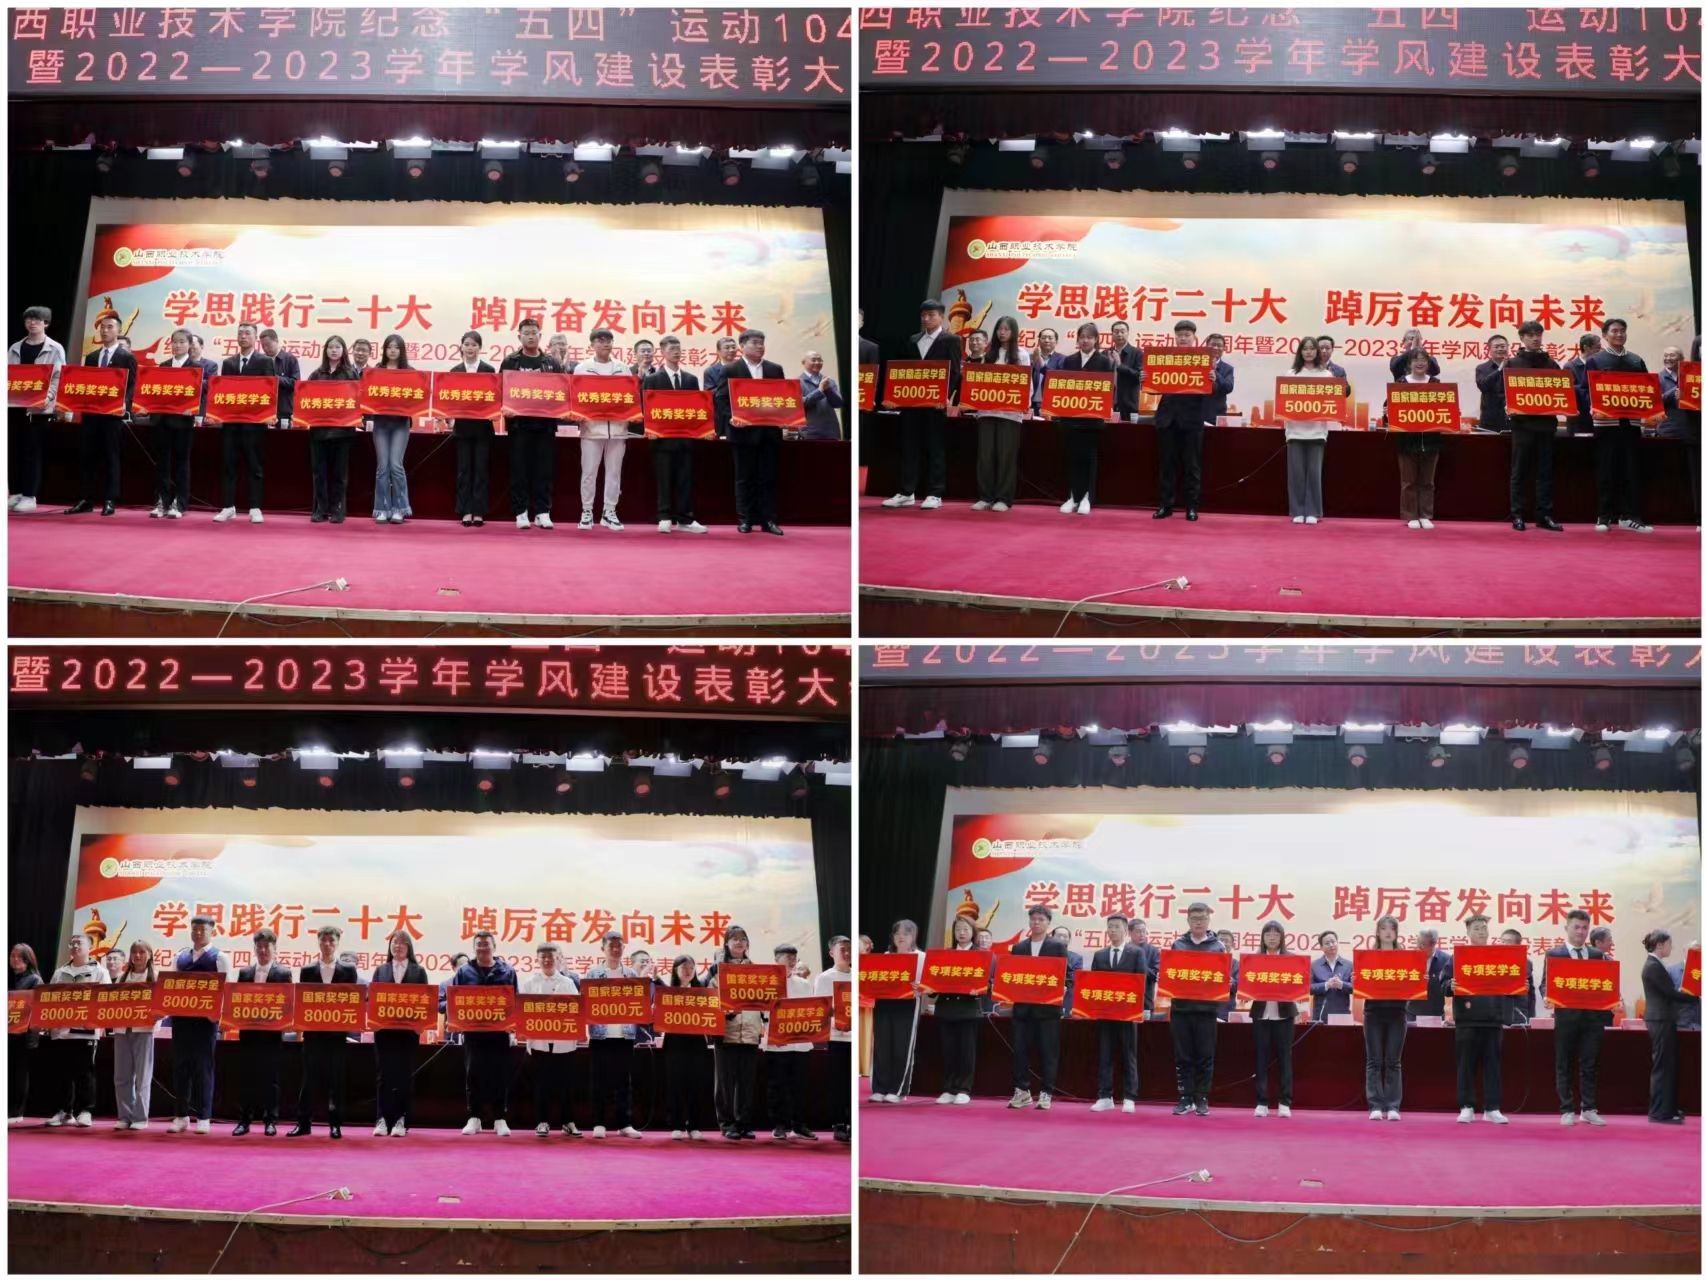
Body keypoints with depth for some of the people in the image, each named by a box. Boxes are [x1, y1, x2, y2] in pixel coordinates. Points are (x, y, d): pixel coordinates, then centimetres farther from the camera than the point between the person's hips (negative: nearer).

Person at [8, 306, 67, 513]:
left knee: (33, 451, -3)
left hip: (40, 408, -4)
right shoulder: (15, 348, 14)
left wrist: (46, 398, -20)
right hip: (16, 405, 4)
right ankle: (16, 493, 9)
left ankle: (29, 496, 0)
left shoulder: (55, 349, 1)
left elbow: (58, 378, -6)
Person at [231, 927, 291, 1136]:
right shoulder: (244, 973, 10)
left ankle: (270, 1121, 7)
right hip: (248, 1032, 3)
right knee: (247, 1078, 4)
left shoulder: (283, 973, 2)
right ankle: (244, 1121, 8)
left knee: (270, 1078, 2)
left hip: (272, 1034, -2)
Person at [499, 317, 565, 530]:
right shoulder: (511, 362, 6)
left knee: (544, 469, 2)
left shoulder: (552, 363, 11)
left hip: (545, 423, 2)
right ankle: (521, 512, 4)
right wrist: (505, 408, -16)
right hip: (519, 423, -1)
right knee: (519, 468, 0)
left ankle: (542, 512, 7)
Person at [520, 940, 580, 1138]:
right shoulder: (530, 982, 5)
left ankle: (567, 1122, 10)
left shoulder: (568, 983, 7)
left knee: (564, 1082, 3)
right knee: (541, 1082, 2)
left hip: (563, 1040, 1)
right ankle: (542, 1122, 10)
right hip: (538, 1039, -1)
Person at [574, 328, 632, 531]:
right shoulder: (582, 368, 4)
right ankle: (587, 512, 8)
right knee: (589, 471, 0)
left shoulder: (622, 368, 10)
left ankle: (610, 512, 12)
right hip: (592, 426, -2)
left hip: (617, 426, 2)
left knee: (614, 471, 5)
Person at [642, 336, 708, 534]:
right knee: (664, 480, -1)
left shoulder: (691, 379, 12)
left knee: (685, 479, 3)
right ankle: (665, 519, 2)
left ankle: (684, 519, 6)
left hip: (686, 436, 3)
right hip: (663, 436, -3)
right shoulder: (652, 379, 2)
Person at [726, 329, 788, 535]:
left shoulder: (775, 369, 11)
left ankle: (768, 519, 6)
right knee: (744, 478, 3)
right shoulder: (732, 370, 0)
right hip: (744, 431, -3)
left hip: (769, 431, 3)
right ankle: (745, 520, 7)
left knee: (768, 477, 3)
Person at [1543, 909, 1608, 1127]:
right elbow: (1546, 984, 1)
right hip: (1566, 1016, -2)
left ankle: (1589, 1110, 9)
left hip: (1592, 1016, 2)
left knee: (1590, 1065, 3)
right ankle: (1568, 1111, 6)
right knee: (1565, 1065, 1)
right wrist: (1548, 997, -20)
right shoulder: (1554, 954, 4)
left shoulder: (1598, 955, 13)